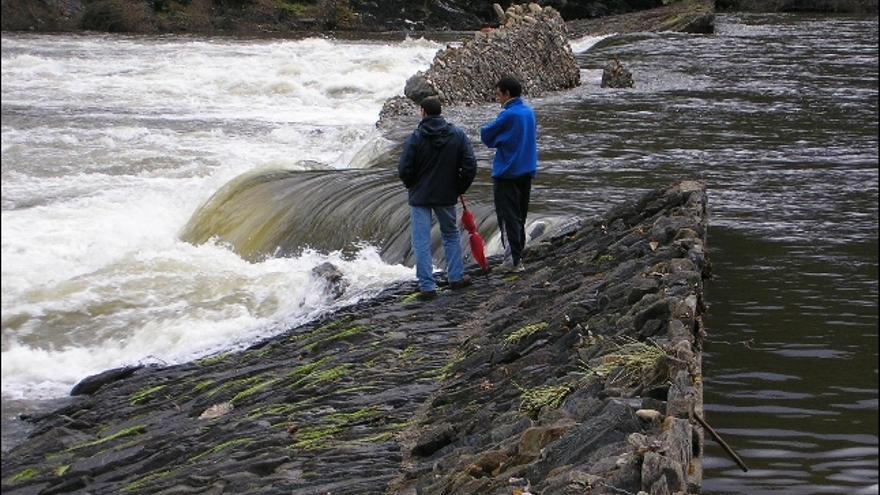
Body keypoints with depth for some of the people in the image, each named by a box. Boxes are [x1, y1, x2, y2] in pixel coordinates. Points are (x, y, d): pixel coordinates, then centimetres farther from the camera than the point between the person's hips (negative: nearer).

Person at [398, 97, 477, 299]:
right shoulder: (458, 135, -4)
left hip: (420, 197, -3)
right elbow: (470, 167, -6)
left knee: (421, 241, 2)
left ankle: (427, 286, 0)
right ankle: (456, 277, 25)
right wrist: (460, 188, 9)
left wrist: (412, 185, 8)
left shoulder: (415, 138, -13)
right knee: (451, 234, 22)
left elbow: (404, 170, -13)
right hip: (447, 196, 3)